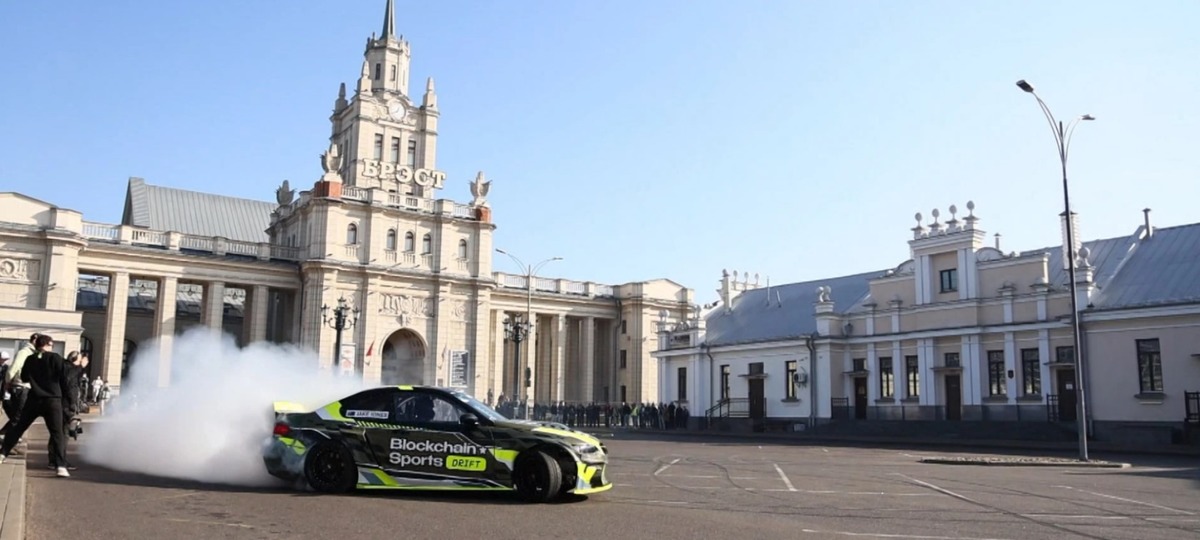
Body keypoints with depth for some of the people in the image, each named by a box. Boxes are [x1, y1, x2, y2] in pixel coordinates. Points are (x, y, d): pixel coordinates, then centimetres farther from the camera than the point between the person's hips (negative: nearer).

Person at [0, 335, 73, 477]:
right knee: (57, 433, -3)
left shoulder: (30, 359, 6)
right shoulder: (56, 358, -6)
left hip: (34, 400, 3)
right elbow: (64, 379, -7)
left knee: (18, 427, 22)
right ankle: (61, 466, -13)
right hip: (52, 400, -3)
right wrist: (67, 395, 8)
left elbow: (24, 378, 19)